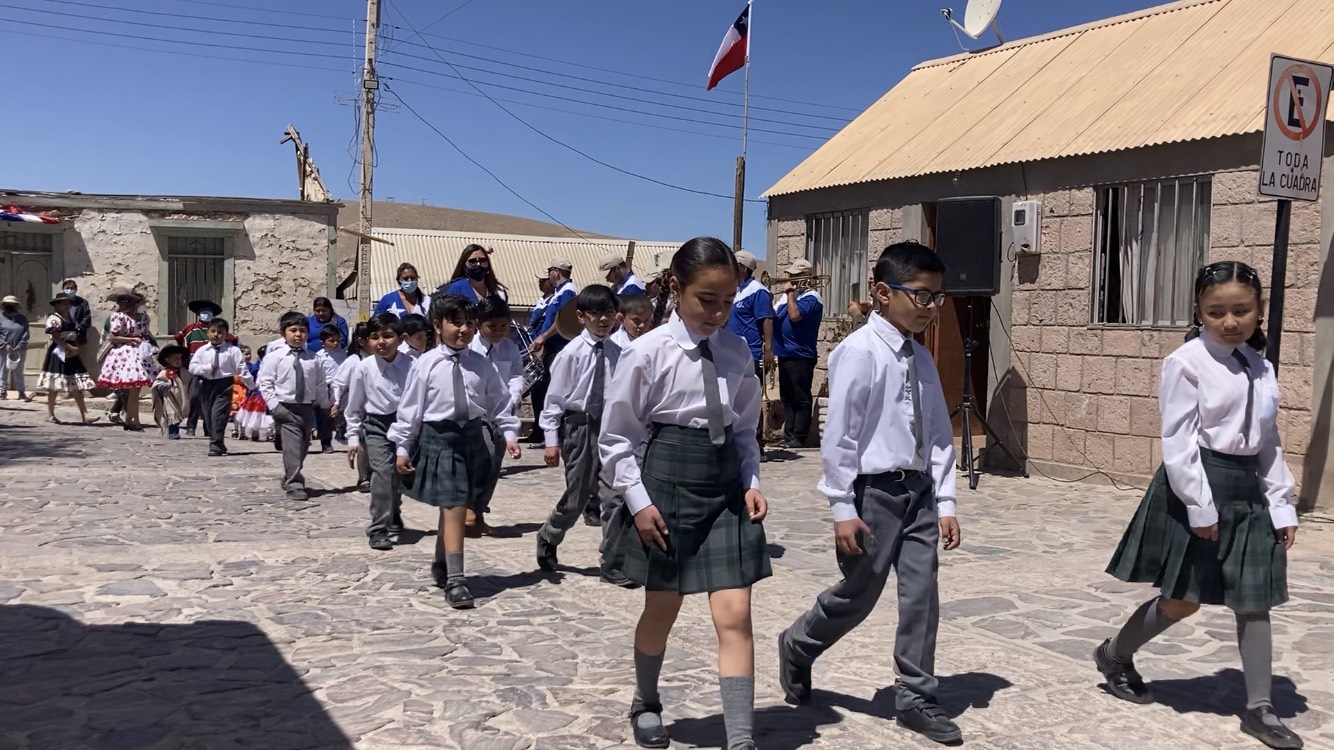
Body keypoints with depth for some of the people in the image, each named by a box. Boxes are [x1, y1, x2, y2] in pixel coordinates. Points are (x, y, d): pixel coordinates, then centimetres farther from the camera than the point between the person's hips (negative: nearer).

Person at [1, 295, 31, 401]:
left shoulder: (23, 318, 5)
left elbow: (26, 334, 0)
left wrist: (19, 347, -10)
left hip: (20, 350, 1)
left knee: (19, 372, 7)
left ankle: (22, 393, 9)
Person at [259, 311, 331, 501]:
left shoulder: (313, 359, 3)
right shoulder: (274, 357, -5)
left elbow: (320, 384, 10)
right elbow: (265, 382, -5)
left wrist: (325, 406, 13)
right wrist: (274, 405, -12)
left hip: (307, 408, 4)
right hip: (286, 408, -4)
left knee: (303, 447, 15)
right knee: (292, 447, -12)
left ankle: (289, 478, 36)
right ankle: (294, 485, -8)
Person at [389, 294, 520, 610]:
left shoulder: (481, 364, 1)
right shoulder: (425, 364, -8)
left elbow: (498, 402, 7)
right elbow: (410, 407, -3)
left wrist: (509, 433, -4)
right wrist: (403, 447, -2)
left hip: (471, 436, 4)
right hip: (438, 437, -4)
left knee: (455, 508, 15)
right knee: (453, 509, -9)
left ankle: (442, 565, 36)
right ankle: (455, 580, -5)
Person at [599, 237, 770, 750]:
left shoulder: (737, 352, 2)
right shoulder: (648, 353, -11)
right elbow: (615, 438, -5)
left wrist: (752, 483, -1)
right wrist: (639, 500, -11)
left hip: (727, 486, 3)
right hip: (668, 483, -3)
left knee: (734, 616, -4)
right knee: (662, 609, 14)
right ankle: (646, 704, 42)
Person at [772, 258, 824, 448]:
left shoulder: (811, 297, -9)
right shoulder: (788, 294, 17)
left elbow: (794, 315, -25)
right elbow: (773, 314, 12)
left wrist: (790, 293, -12)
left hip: (800, 356, -9)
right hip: (785, 354, 9)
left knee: (801, 399, -3)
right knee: (787, 399, 12)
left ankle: (799, 438, -1)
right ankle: (788, 436, 17)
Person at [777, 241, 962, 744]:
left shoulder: (922, 358, 8)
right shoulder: (859, 352, -14)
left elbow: (939, 433, 10)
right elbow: (840, 435, -15)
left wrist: (945, 502, 6)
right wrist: (843, 507, -15)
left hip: (918, 489, 6)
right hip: (873, 491, -6)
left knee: (922, 595, 7)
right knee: (858, 595, 8)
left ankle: (916, 698, 21)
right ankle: (797, 647, 35)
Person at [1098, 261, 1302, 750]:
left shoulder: (1261, 370, 9)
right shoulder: (1187, 362, -12)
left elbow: (1269, 444, 13)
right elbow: (1178, 441, -15)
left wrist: (1281, 505, 8)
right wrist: (1200, 505, -18)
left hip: (1249, 489, 6)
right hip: (1196, 485, -6)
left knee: (1254, 602, 8)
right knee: (1182, 600, 4)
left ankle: (1259, 709, 18)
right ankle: (1115, 654, 28)